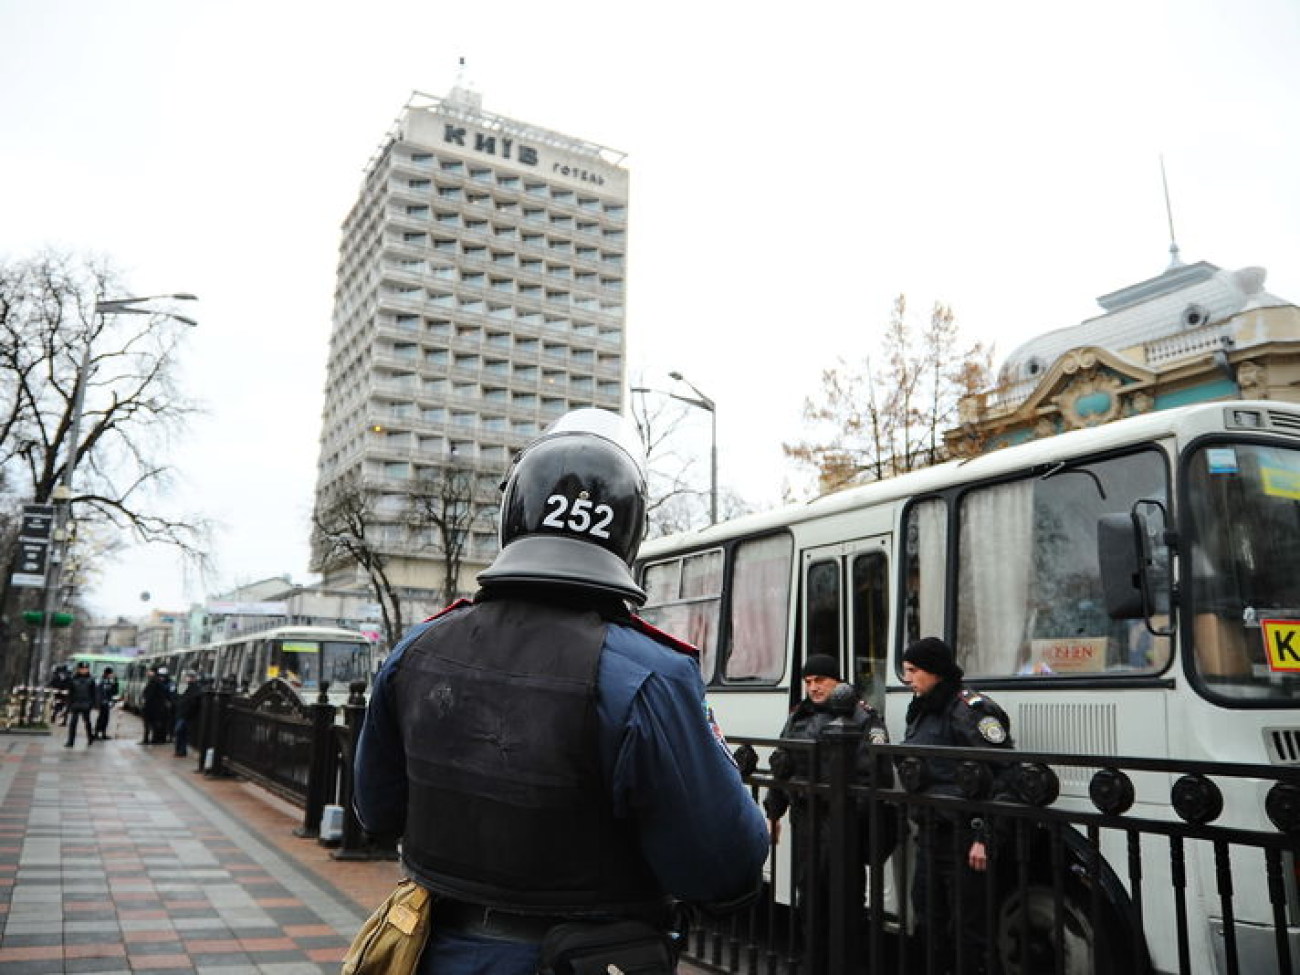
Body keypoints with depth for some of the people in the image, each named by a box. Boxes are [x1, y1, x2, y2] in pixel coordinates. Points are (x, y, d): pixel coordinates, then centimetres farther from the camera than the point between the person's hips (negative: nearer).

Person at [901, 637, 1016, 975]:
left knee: (970, 927, 0)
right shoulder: (921, 711, 14)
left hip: (963, 838, -9)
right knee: (928, 923, 15)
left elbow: (1001, 774, -21)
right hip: (931, 833, 9)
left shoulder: (970, 709, -14)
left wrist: (985, 837, -24)